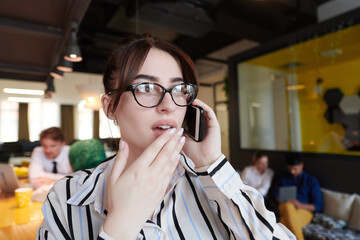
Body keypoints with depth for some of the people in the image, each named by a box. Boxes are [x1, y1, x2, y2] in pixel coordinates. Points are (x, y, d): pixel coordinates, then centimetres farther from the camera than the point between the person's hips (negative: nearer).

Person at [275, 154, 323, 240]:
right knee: (289, 207, -37)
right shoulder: (283, 177, 11)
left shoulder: (312, 180, 2)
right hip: (285, 208, 2)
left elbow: (318, 206, -1)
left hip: (305, 210, -2)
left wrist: (300, 205, -18)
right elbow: (277, 195, 16)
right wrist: (283, 201, -8)